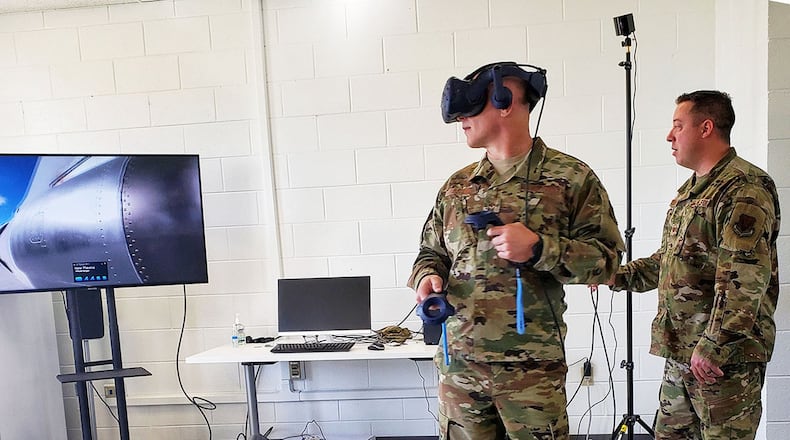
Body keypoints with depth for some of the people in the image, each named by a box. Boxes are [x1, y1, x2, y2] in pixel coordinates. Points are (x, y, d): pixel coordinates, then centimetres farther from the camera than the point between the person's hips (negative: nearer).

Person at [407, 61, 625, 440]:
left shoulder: (571, 177, -3)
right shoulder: (456, 186, 11)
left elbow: (606, 257, -4)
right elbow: (431, 250, 19)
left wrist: (539, 248, -18)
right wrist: (427, 276, -3)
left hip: (532, 366, -4)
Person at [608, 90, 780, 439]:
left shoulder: (745, 188, -13)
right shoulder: (690, 190, 18)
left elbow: (745, 278, -21)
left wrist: (712, 347, -22)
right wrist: (618, 276, 16)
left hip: (725, 354, -9)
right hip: (680, 351, 9)